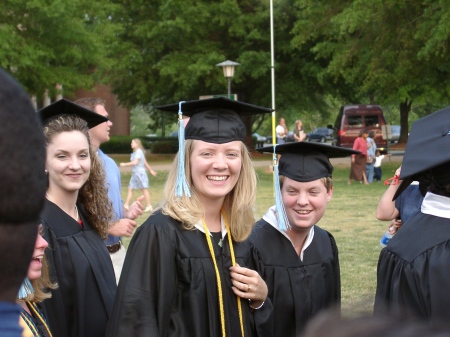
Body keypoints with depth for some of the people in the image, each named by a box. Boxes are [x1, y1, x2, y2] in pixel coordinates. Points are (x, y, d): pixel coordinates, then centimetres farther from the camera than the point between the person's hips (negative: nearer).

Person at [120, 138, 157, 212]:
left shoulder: (139, 152, -14)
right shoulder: (135, 152, 14)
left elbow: (135, 162, -24)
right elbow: (145, 162, 20)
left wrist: (125, 164, -18)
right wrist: (151, 170, 26)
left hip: (140, 173, -9)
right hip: (135, 173, 9)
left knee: (144, 189, -2)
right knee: (130, 189, 5)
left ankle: (149, 206, 4)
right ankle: (126, 205, 6)